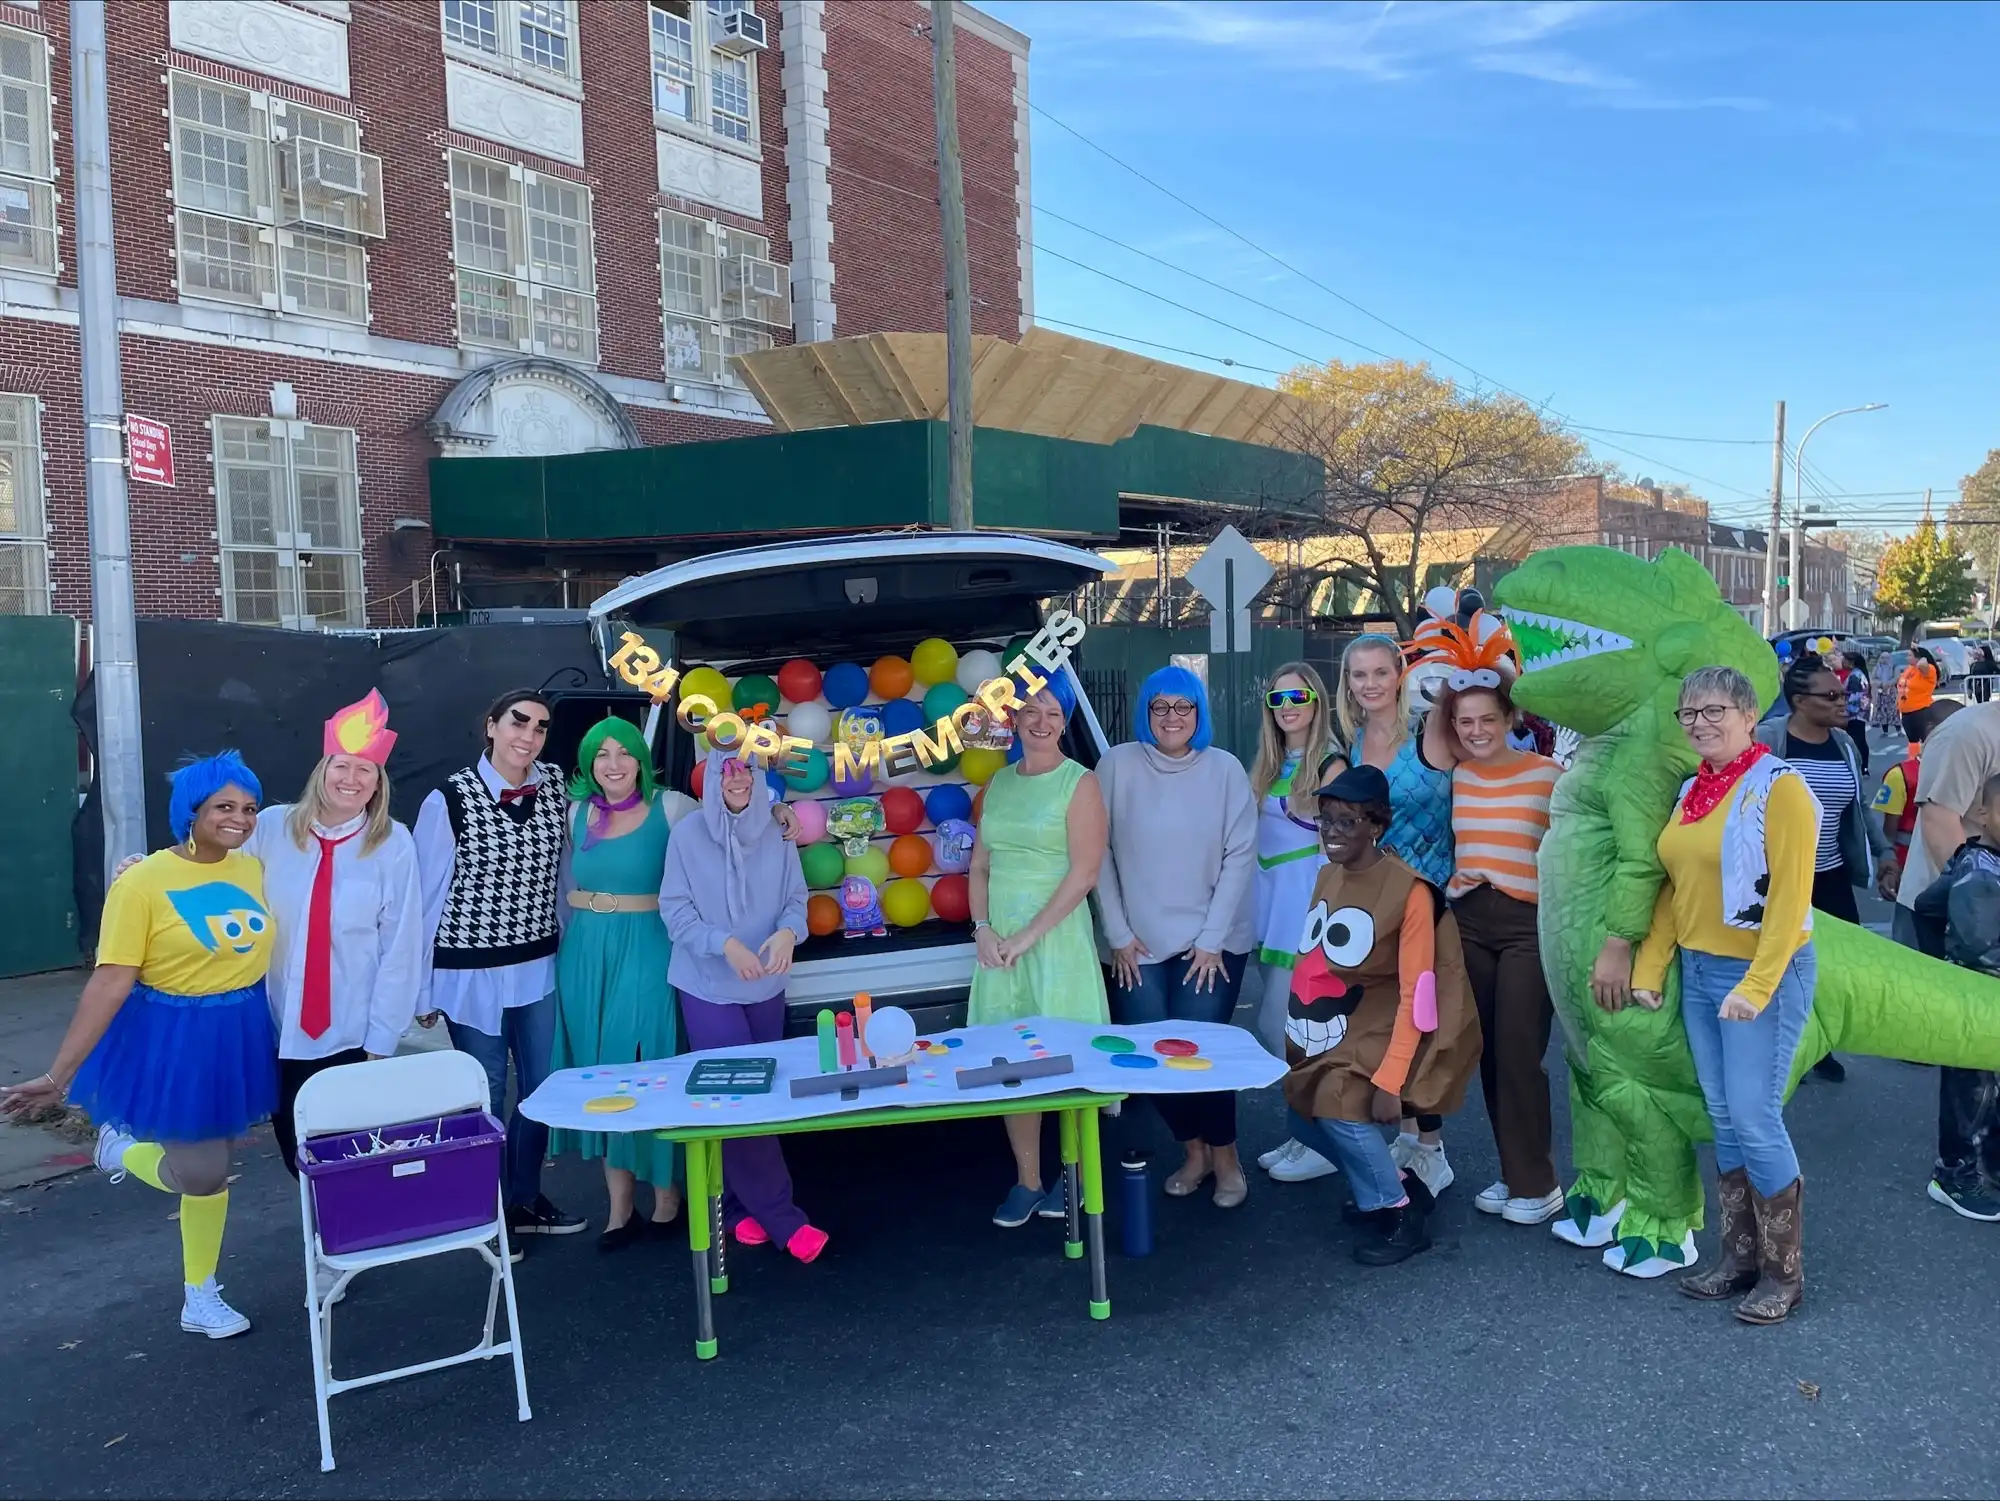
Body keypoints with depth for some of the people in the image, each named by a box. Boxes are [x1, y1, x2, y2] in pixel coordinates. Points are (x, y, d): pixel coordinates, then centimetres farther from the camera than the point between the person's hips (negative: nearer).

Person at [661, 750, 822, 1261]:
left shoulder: (776, 836, 0)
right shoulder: (688, 834, -9)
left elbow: (797, 900, 1)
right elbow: (675, 910, -9)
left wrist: (787, 932, -21)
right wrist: (726, 943, -23)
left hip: (766, 985, 4)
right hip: (708, 986, -4)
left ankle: (742, 1205, 25)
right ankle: (781, 1217, -2)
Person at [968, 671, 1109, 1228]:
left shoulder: (1079, 783, -5)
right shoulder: (1000, 782, 12)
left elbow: (1084, 873, -12)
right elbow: (980, 865, 13)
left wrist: (1028, 935, -13)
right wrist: (983, 928, -1)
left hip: (1056, 938, -5)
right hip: (999, 942, 5)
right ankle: (1027, 1181, 20)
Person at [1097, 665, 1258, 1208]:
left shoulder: (1225, 769, -1)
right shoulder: (1117, 765, -2)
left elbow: (1240, 854, -3)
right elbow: (1099, 853, -1)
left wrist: (1212, 938, -7)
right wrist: (1118, 933, -3)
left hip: (1211, 942, -1)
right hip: (1139, 943, 1)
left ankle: (1224, 1156, 17)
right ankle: (1193, 1151, 25)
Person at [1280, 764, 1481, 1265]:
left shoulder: (1408, 891, -18)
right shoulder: (1327, 876, 4)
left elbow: (1416, 994, -19)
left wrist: (1389, 1081, -22)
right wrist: (1300, 1038, 9)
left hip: (1382, 1032, -8)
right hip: (1327, 1035, 8)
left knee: (1340, 1108, -24)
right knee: (1303, 1116, 3)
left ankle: (1401, 1215, -1)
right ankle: (1396, 1182, 26)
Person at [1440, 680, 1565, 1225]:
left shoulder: (1546, 774, -8)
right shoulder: (1453, 777, 5)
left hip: (1529, 924, -5)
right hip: (1468, 922, 5)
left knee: (1520, 1053, -4)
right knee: (1488, 1052, 9)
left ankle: (1536, 1184, 10)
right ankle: (1512, 1172, 22)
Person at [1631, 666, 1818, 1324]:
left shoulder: (1778, 787, -12)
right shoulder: (1691, 791, 10)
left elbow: (1790, 897, -17)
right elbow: (1673, 889, 12)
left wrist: (1757, 987, -21)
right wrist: (1649, 969, 8)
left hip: (1764, 972, -7)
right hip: (1698, 971, 7)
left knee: (1755, 1118, -4)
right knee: (1723, 1118, 11)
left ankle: (1784, 1271, 12)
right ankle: (1740, 1255, 23)